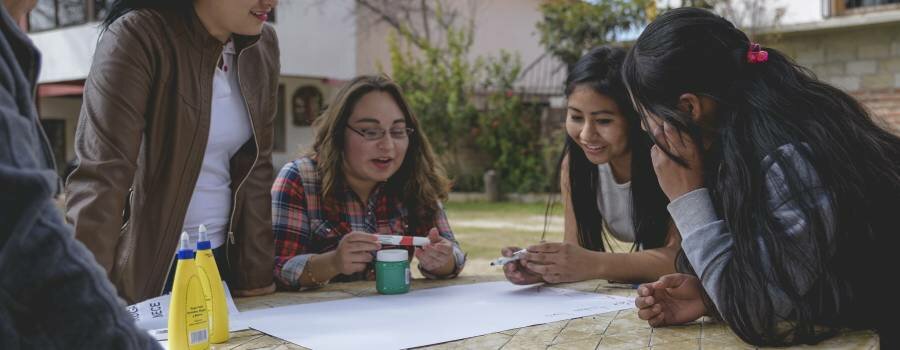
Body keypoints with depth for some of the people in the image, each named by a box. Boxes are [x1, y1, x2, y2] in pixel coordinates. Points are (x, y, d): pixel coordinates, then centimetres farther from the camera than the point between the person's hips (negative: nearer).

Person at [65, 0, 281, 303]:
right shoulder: (136, 38, -18)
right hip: (146, 266, -5)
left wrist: (257, 275, 3)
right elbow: (101, 177, -24)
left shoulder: (262, 45, 0)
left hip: (225, 259, 5)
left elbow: (255, 167, 4)